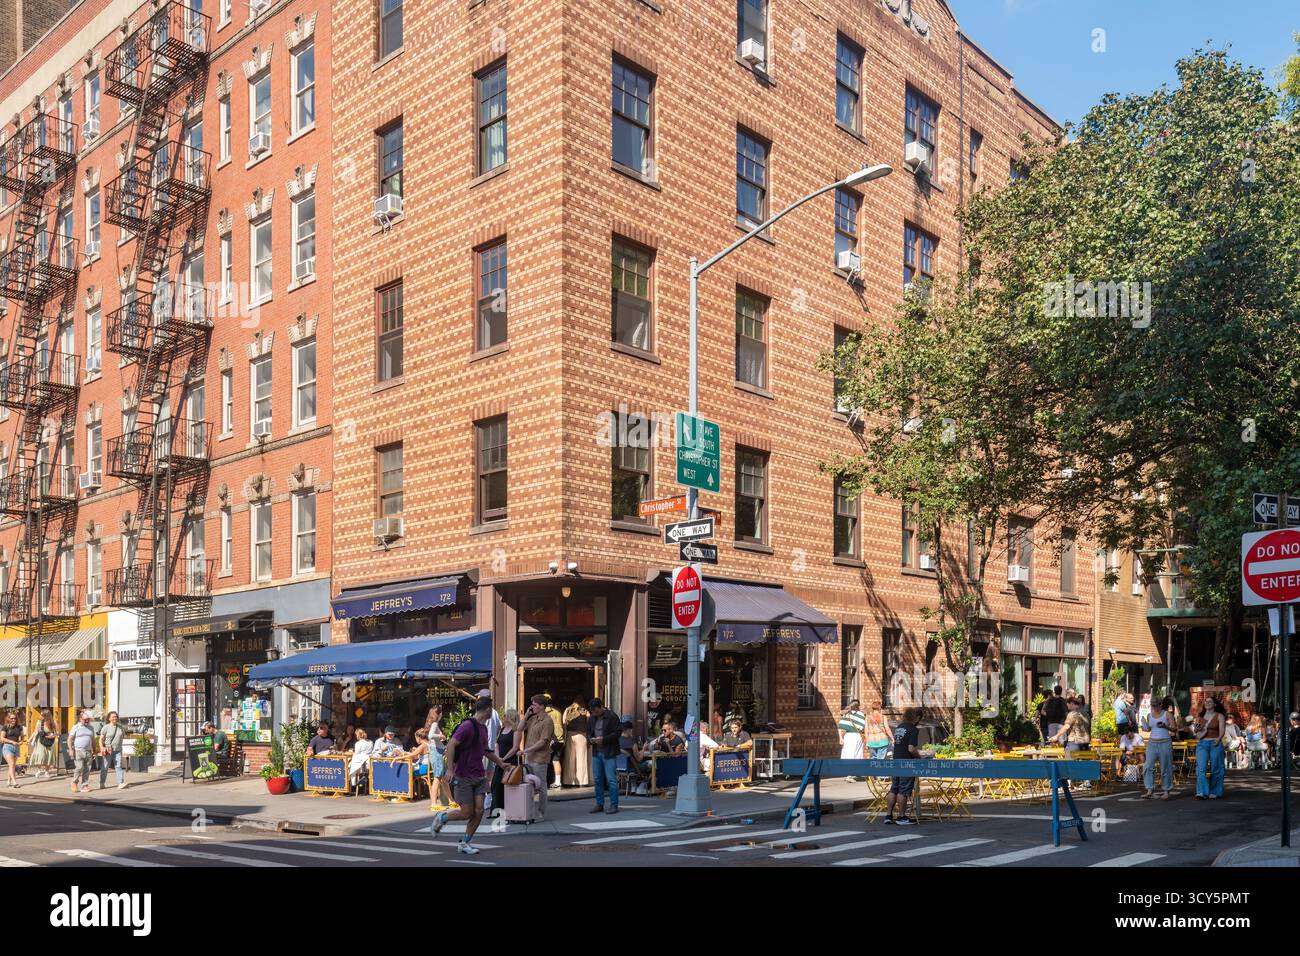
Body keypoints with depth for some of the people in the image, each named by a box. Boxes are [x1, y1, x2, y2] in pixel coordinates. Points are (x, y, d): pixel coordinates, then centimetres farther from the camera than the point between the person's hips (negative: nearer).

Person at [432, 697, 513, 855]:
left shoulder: (483, 728, 12)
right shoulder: (468, 726, -16)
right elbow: (450, 745, -21)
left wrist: (500, 762, 30)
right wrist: (451, 770, -22)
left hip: (479, 777, 7)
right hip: (463, 777, -7)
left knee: (479, 811, 0)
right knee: (467, 813, -3)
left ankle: (465, 843, 13)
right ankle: (442, 818, 23)